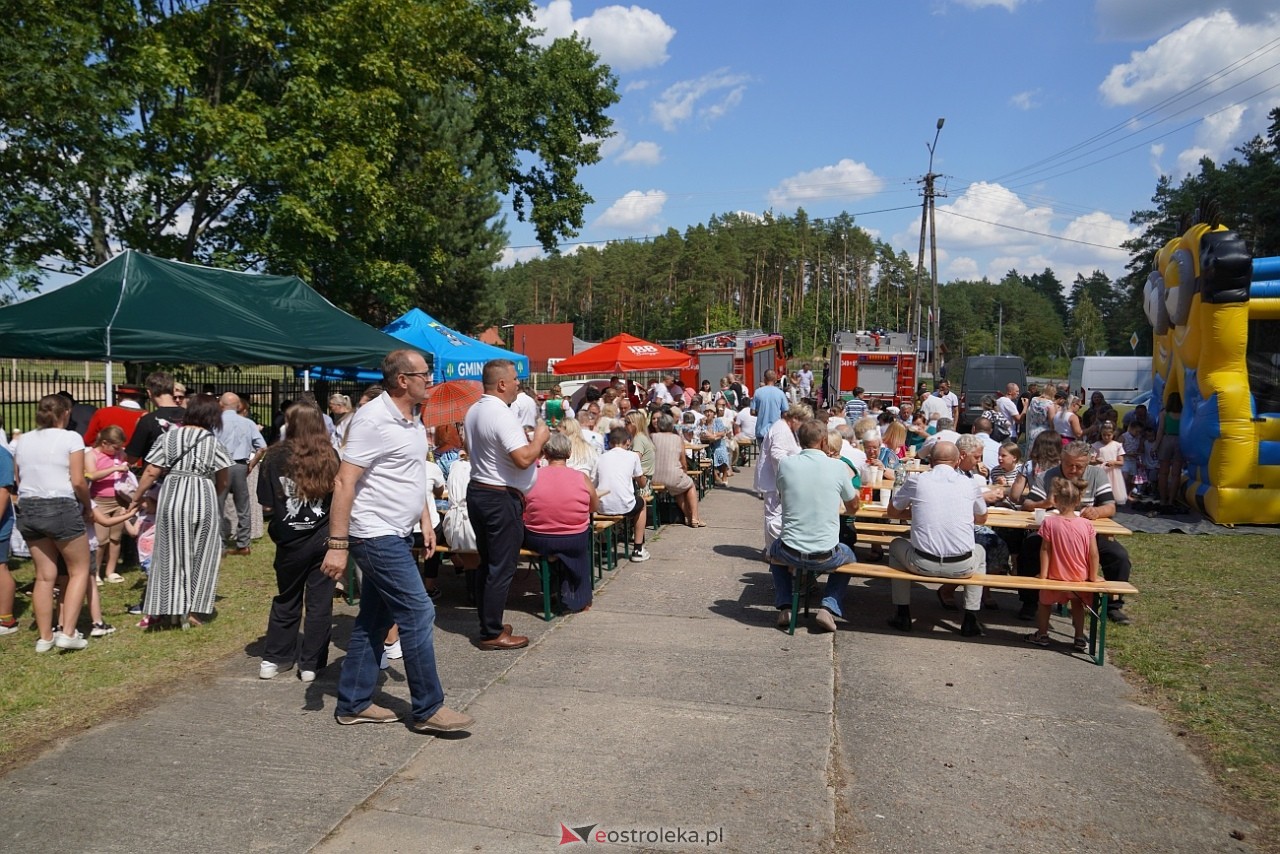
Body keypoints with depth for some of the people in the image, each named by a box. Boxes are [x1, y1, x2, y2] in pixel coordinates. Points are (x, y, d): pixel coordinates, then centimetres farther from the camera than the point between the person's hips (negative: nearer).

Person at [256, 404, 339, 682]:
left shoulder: (275, 457, -7)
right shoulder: (330, 457, -6)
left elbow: (267, 505, -5)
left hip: (291, 541, 1)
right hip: (324, 538, 0)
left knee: (287, 599, 18)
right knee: (320, 602, 9)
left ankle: (274, 659, 25)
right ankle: (311, 664, 14)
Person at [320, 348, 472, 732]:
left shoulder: (413, 421, 11)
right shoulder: (373, 419, -17)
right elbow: (344, 482, -20)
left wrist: (425, 520, 15)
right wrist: (337, 544, -23)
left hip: (397, 535, 9)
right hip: (377, 536, -9)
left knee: (375, 619, 14)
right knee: (418, 614, -6)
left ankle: (353, 704, 25)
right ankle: (428, 709, 5)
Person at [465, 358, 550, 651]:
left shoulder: (473, 412, 10)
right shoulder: (502, 415, -20)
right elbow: (524, 459, -28)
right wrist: (539, 439, -9)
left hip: (477, 492, 10)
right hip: (501, 498, -10)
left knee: (486, 563, 17)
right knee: (501, 568, -1)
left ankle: (487, 623, 27)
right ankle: (492, 634, 5)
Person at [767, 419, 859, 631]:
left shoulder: (785, 464, -5)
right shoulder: (838, 467, -8)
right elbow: (853, 508, 8)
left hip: (790, 554, 1)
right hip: (826, 556, -1)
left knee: (774, 550, 36)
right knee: (848, 556, 33)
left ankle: (785, 607, 23)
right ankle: (828, 607, 13)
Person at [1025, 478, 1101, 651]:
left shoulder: (1049, 522, -19)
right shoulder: (1086, 524, -15)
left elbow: (1045, 550, -14)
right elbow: (1093, 553, -11)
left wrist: (1043, 574, -5)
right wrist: (1093, 576, 1)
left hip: (1055, 577, -2)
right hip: (1079, 578, 2)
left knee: (1045, 602, 25)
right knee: (1077, 604, 30)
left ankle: (1042, 634, 34)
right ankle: (1080, 638, 32)